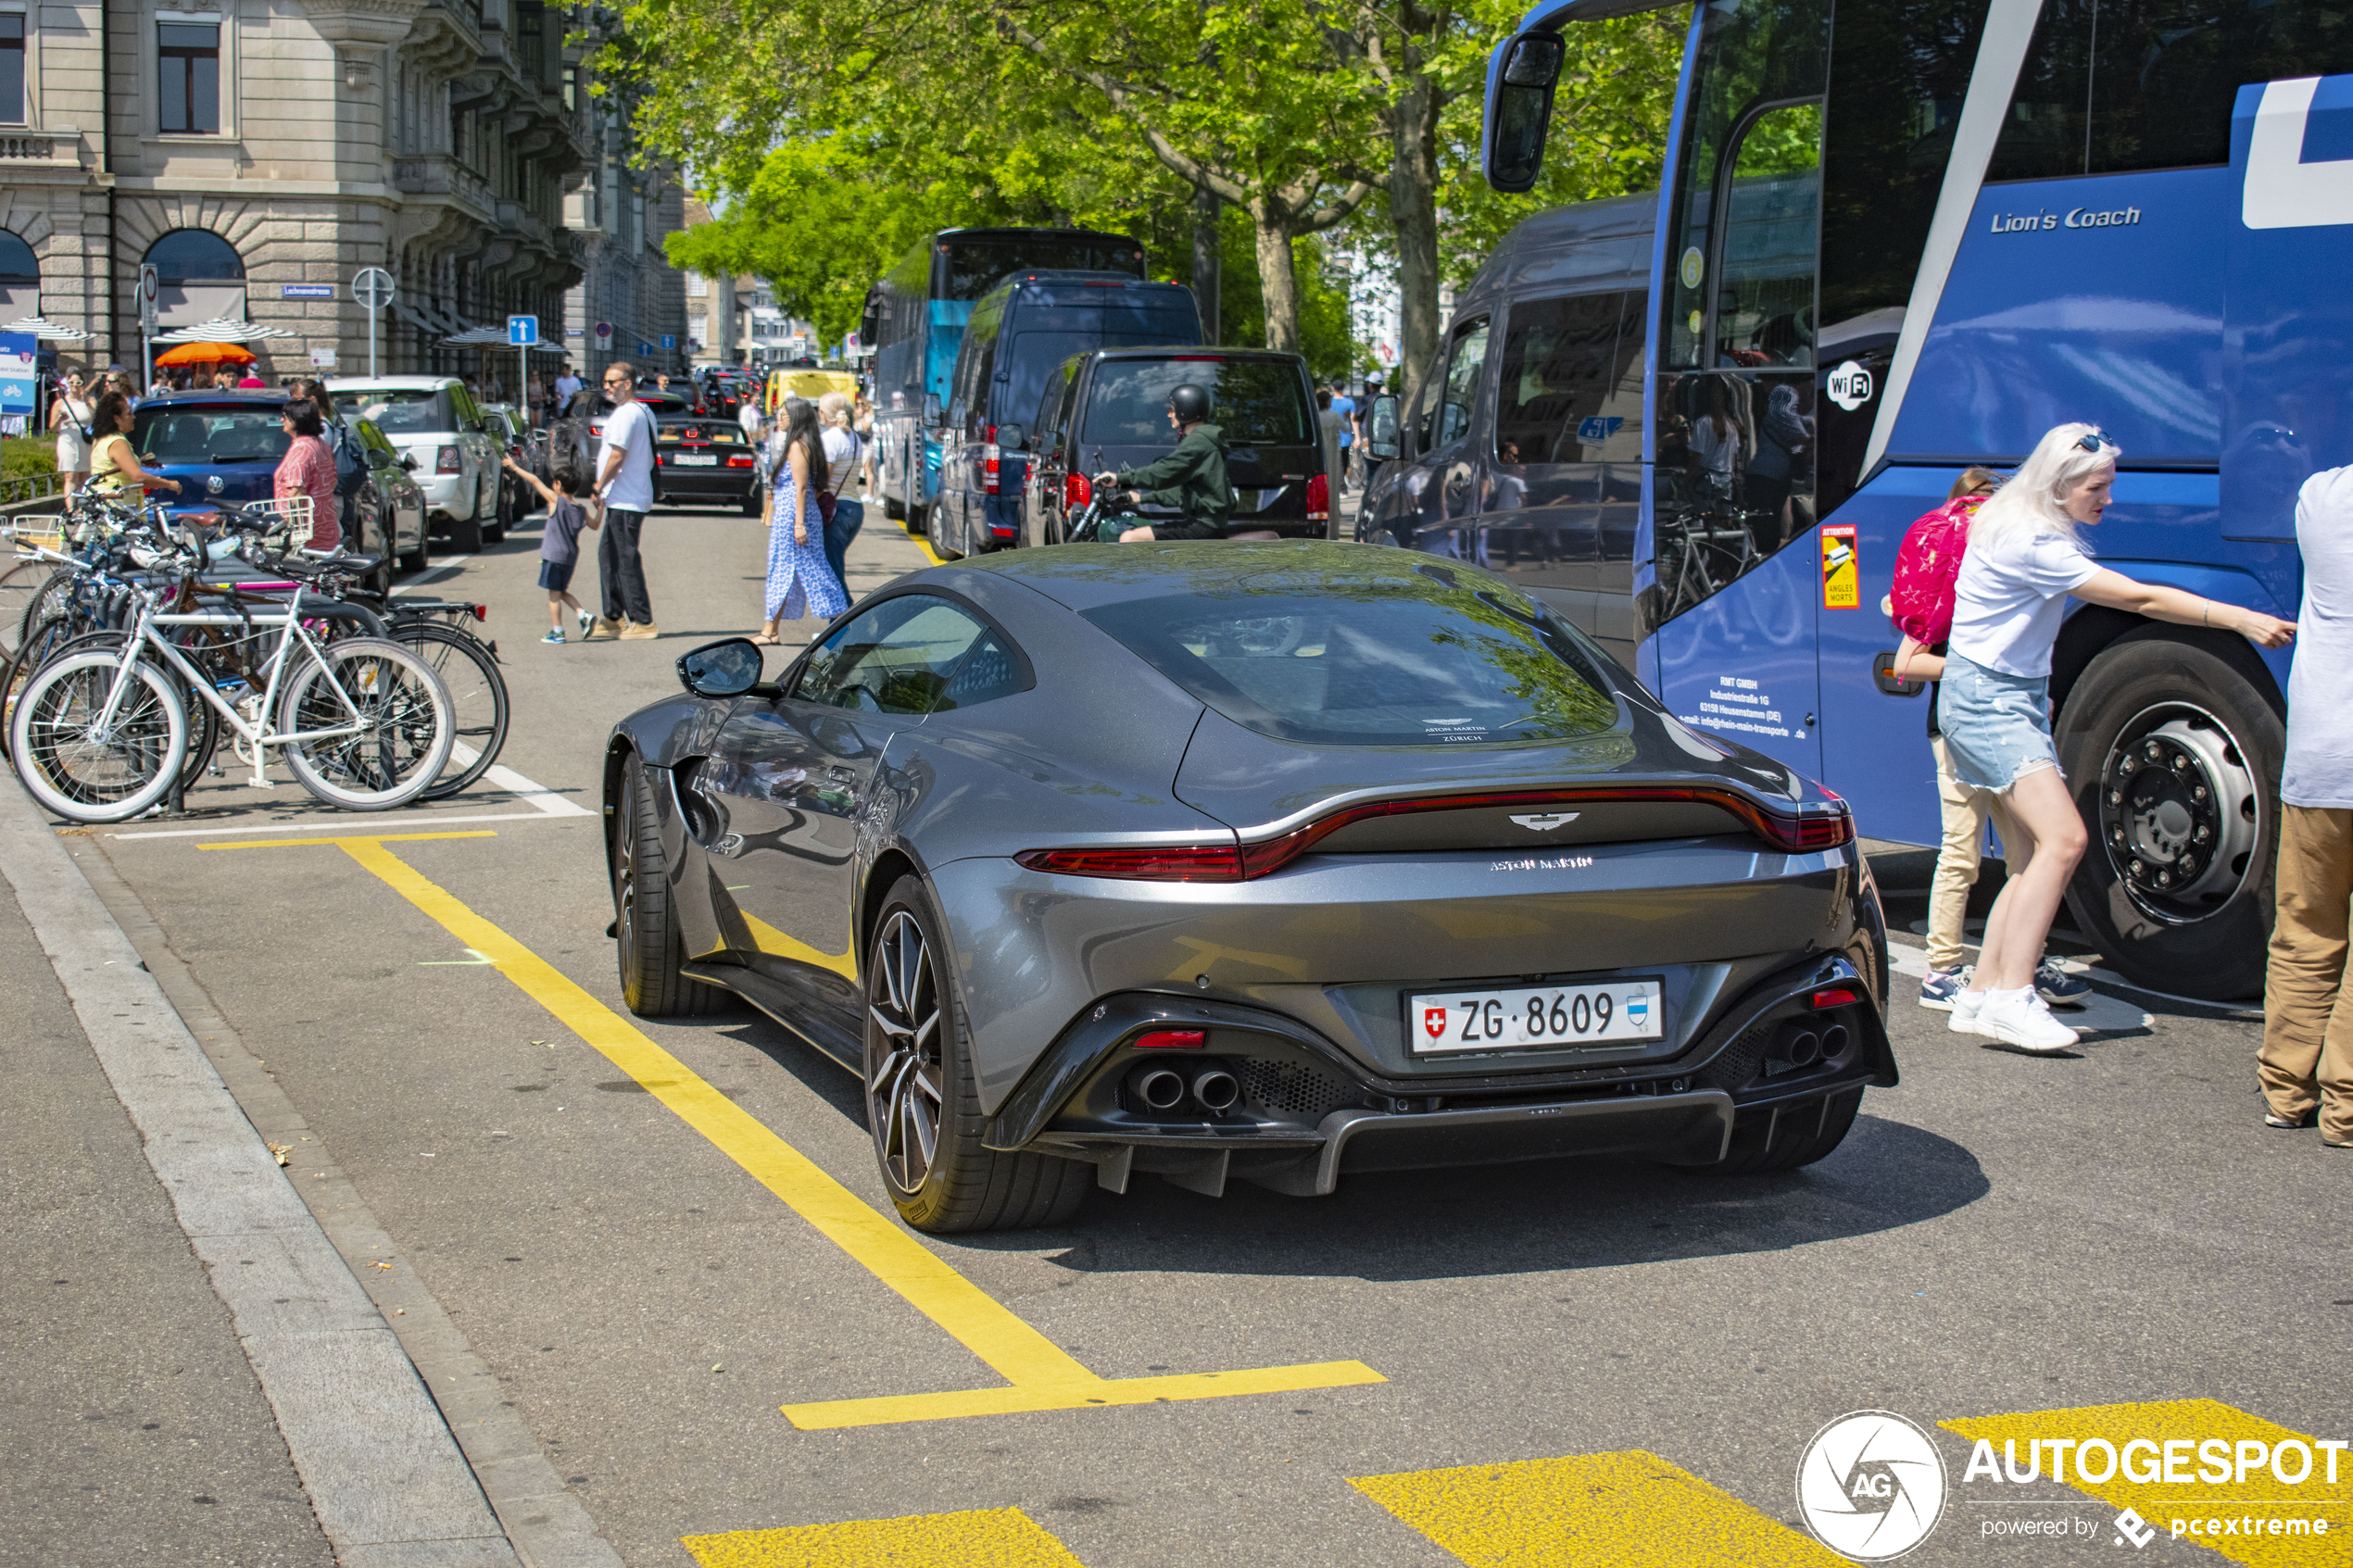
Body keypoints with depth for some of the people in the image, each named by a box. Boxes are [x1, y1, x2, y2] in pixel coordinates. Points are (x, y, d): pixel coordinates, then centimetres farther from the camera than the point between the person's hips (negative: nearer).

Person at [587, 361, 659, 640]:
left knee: (626, 559, -6)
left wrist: (599, 487, -11)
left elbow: (617, 456, -22)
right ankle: (613, 618, 19)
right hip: (635, 496, 10)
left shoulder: (625, 414, -16)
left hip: (624, 501, -10)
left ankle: (643, 622, -4)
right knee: (608, 555, 15)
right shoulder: (643, 411, 16)